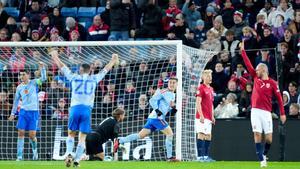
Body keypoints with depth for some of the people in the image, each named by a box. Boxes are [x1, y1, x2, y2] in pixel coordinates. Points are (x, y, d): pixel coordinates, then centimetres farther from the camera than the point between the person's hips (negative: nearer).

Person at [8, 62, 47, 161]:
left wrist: (42, 68, -30)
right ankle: (19, 156, -3)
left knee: (32, 135, -6)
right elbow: (16, 100, 16)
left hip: (34, 112, -3)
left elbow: (43, 78, -19)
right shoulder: (19, 87, 7)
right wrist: (13, 113, 15)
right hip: (23, 111, 3)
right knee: (21, 133, -5)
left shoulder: (34, 83, -2)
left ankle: (35, 149, 25)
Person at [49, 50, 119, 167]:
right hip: (87, 109, 0)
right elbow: (106, 70, 25)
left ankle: (69, 154, -10)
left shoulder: (74, 77, 8)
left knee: (71, 134, 12)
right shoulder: (94, 79, 9)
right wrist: (113, 61, 42)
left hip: (75, 108, 0)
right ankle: (76, 160, -3)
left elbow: (62, 67, 20)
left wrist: (55, 57, 37)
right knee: (82, 137, 4)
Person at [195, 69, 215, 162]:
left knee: (208, 136, 10)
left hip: (208, 118, 9)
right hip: (202, 117, -9)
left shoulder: (211, 89, 18)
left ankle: (206, 156, 16)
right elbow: (198, 103, -14)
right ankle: (200, 157, -13)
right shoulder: (201, 88, -8)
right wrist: (201, 115, -20)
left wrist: (212, 116, 19)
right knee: (201, 134, -11)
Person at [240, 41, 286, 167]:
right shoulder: (256, 78, 11)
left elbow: (279, 98, 1)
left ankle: (265, 154, 24)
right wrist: (242, 50, 11)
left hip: (266, 112, -3)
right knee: (257, 134, -6)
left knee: (269, 137, -4)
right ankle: (261, 159, -3)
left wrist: (282, 113, -3)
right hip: (255, 111, 3)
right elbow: (248, 64, 12)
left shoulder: (272, 83, 1)